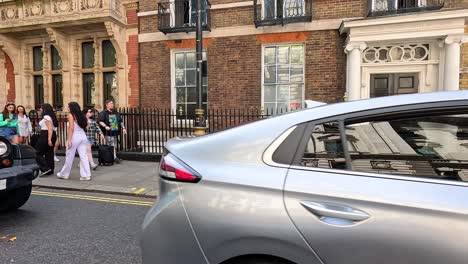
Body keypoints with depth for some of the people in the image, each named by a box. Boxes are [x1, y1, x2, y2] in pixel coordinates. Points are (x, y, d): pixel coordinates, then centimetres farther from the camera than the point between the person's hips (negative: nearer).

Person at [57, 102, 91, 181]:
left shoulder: (71, 115, -5)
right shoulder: (81, 115, 13)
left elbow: (71, 128, -12)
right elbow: (86, 124, 5)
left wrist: (69, 140, -13)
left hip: (74, 137, -5)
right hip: (83, 136, 5)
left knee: (69, 157, 8)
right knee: (83, 156, 3)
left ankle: (64, 174, 23)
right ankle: (86, 175, 0)